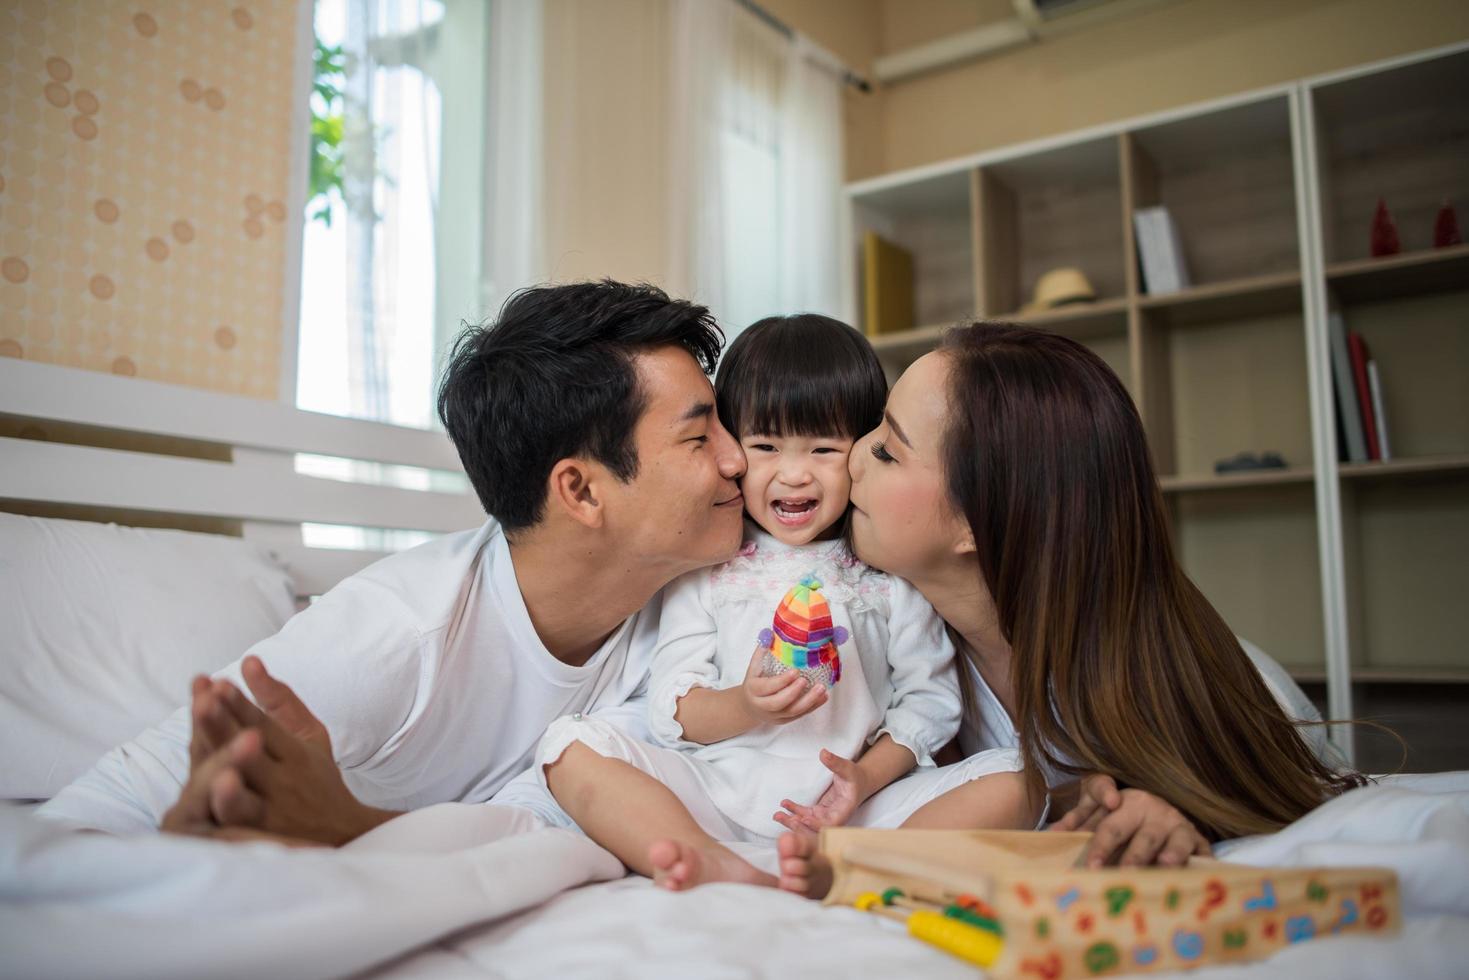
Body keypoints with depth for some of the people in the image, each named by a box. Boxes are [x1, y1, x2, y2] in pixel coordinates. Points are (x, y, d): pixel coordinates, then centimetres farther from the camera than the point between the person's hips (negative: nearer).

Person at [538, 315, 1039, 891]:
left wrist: (867, 775, -12)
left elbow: (931, 697, 4)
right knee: (571, 745, -19)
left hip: (854, 803, 1)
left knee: (1014, 782, -20)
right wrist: (744, 707, -19)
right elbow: (668, 709, 1)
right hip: (718, 796, 0)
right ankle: (719, 868, -39)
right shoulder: (704, 567, 5)